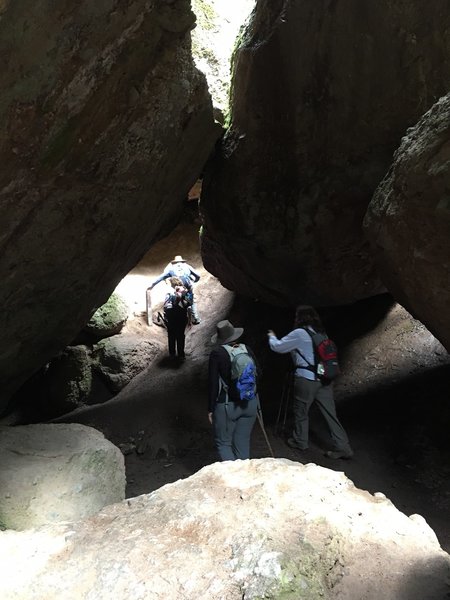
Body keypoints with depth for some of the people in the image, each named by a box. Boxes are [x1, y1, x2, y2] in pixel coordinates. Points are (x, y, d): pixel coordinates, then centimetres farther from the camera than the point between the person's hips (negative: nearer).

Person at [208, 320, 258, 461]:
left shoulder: (217, 354, -13)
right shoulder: (247, 349, -2)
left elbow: (213, 384, -11)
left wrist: (210, 409, -3)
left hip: (226, 406, -4)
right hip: (250, 404, 4)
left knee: (223, 443, 11)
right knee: (243, 442, 17)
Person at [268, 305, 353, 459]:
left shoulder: (299, 334, -10)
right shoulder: (320, 333, 10)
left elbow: (277, 347, -2)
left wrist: (271, 336, 20)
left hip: (306, 379, -6)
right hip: (324, 379, 6)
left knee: (301, 411, 13)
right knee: (330, 414, 8)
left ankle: (300, 441, 29)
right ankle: (343, 447, 9)